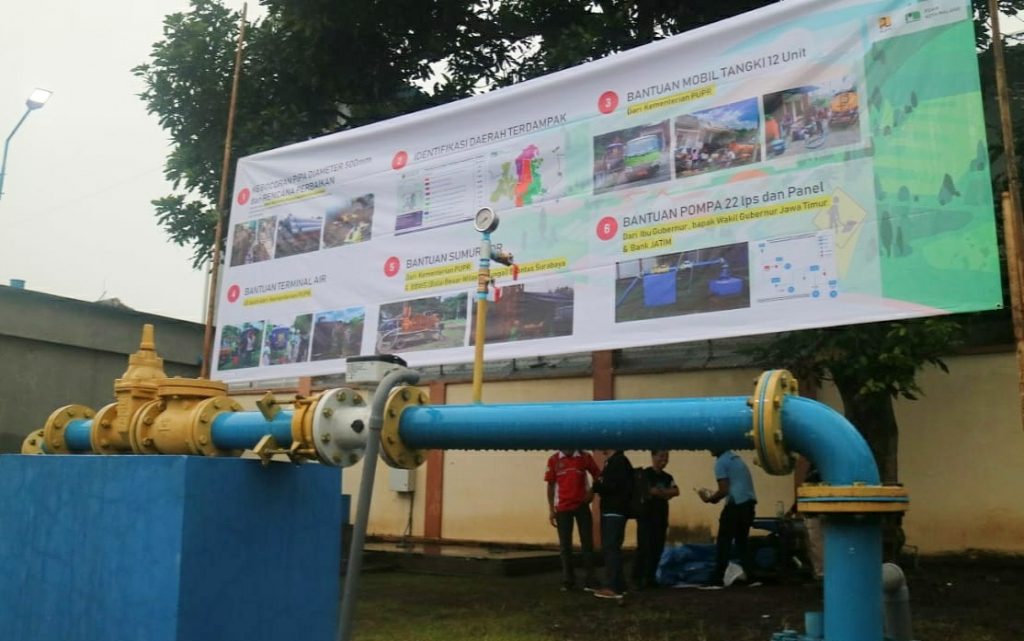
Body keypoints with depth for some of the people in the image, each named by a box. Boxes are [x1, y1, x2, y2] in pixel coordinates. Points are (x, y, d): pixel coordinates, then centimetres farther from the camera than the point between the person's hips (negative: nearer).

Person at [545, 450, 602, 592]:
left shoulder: (585, 457, -1)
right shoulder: (554, 460, -1)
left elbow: (598, 476, 9)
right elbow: (550, 485, 3)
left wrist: (592, 491, -8)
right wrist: (551, 509, 1)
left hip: (582, 506, 0)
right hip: (562, 508, 0)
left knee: (587, 543, 2)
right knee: (565, 545, 6)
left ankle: (589, 580, 9)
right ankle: (568, 580, 15)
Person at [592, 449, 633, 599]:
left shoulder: (620, 461, -11)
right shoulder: (611, 462, 18)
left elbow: (612, 486, -19)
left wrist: (595, 486, -5)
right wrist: (599, 486, -3)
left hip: (615, 512, -10)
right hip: (609, 511, 10)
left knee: (611, 548, -10)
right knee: (609, 548, 12)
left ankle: (613, 587, -9)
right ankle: (618, 585, 18)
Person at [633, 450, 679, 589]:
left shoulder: (667, 477, 13)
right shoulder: (646, 473, -7)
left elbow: (676, 492, -3)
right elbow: (652, 491, -18)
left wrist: (660, 492, -15)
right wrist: (666, 493, -4)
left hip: (661, 517, 6)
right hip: (646, 516, -6)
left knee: (657, 549, 6)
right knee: (644, 548, -8)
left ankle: (650, 578, 14)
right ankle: (637, 578, -2)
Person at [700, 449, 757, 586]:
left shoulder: (721, 462, -8)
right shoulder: (735, 457, 19)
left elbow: (724, 490, -13)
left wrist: (709, 499, 3)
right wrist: (713, 495, 23)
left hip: (736, 505, -8)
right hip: (748, 503, 8)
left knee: (723, 543, -2)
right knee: (741, 541, 15)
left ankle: (718, 579, -3)